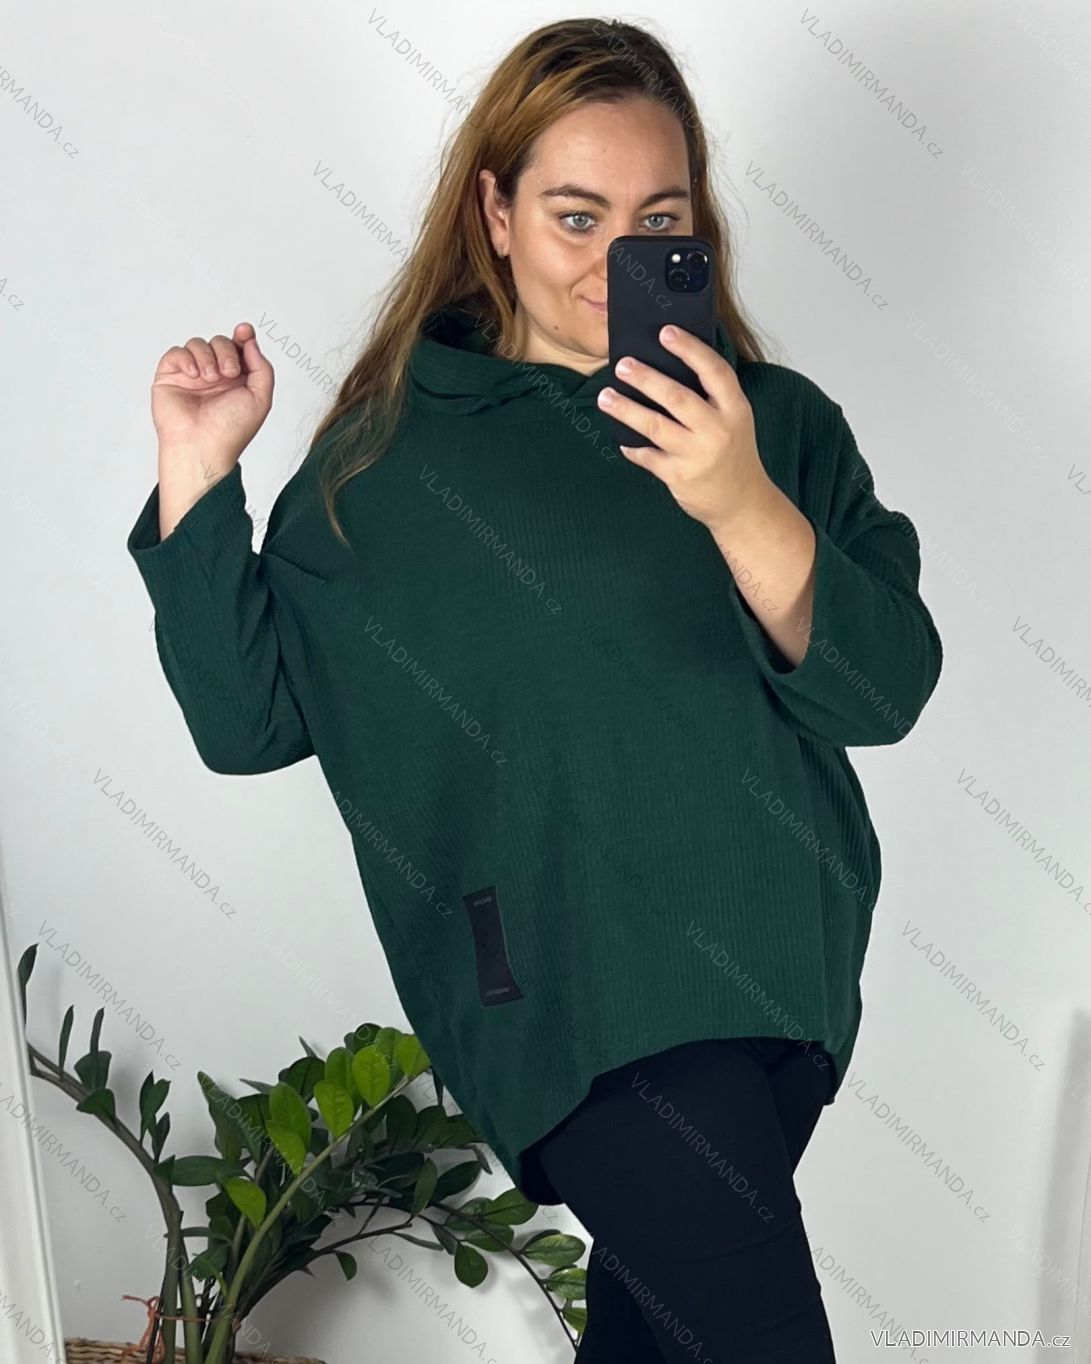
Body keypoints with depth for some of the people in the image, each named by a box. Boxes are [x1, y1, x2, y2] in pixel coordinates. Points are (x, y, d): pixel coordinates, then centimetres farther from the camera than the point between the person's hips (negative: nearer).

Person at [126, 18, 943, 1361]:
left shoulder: (777, 420, 3)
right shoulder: (392, 453, -2)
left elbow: (890, 687, -7)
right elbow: (249, 718, -2)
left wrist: (745, 507, -24)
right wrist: (197, 480, -12)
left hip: (784, 965, 4)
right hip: (577, 987, -4)